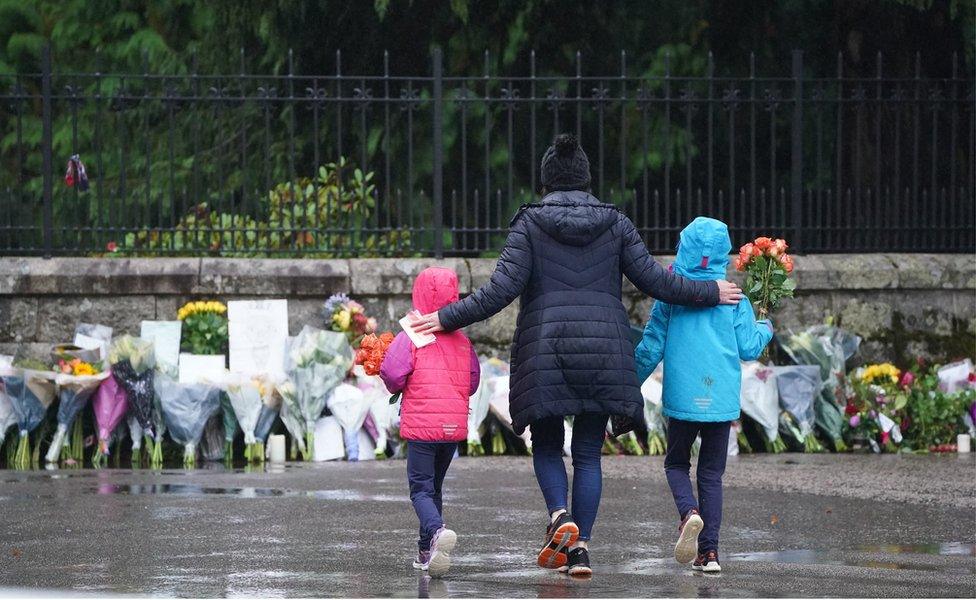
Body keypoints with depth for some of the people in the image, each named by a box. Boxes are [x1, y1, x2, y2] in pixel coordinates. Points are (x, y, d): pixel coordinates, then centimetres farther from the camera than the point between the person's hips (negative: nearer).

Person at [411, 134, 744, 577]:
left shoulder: (530, 224, -1)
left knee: (546, 445, 12)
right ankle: (580, 548, 1)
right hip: (603, 352, 2)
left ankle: (560, 518, -14)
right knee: (588, 453, 8)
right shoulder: (614, 223, 5)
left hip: (545, 350, -2)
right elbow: (654, 280, 4)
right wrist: (710, 293, 18)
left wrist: (447, 318, -1)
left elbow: (502, 289, -9)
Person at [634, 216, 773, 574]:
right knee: (711, 473, 11)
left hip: (682, 398, -1)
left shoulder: (671, 295, -3)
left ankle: (689, 512, -17)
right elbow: (748, 347, 2)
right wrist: (765, 329, 24)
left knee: (676, 464, 15)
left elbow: (651, 347, 1)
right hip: (722, 399, 1)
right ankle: (709, 552, 4)